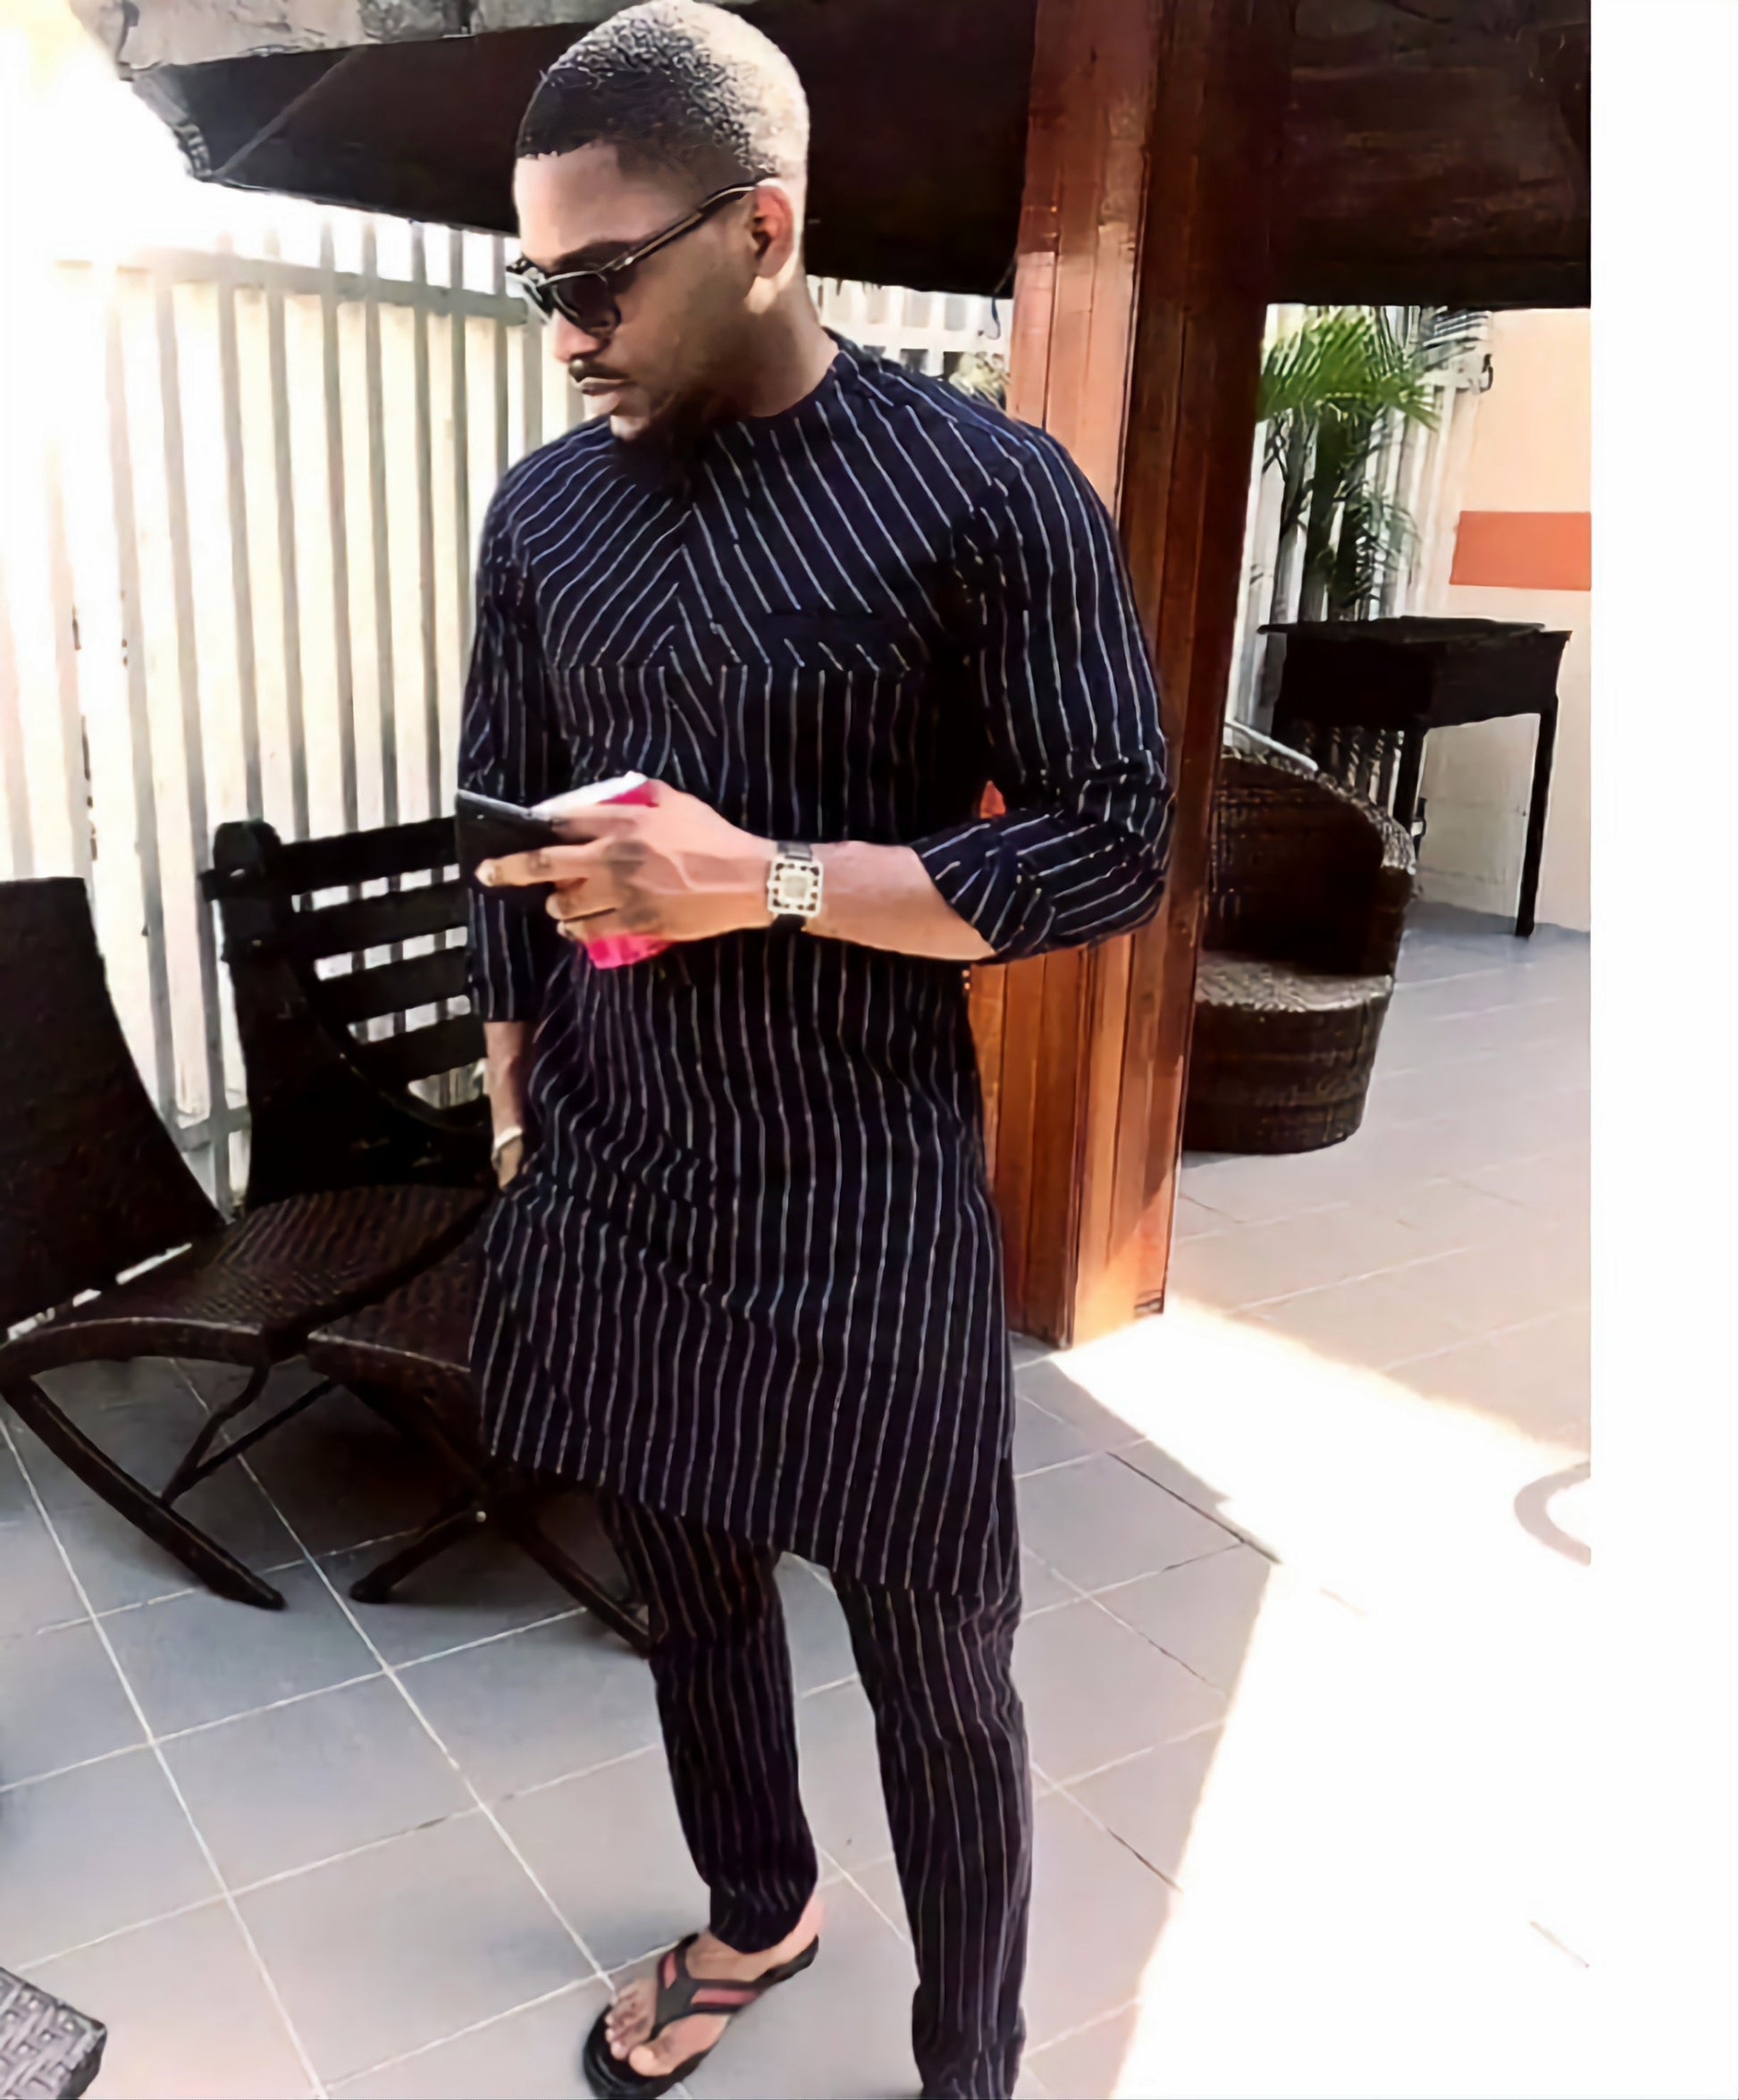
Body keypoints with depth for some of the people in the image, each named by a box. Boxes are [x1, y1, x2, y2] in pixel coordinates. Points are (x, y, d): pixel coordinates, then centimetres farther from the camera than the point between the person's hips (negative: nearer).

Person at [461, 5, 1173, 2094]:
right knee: (690, 1600, 23)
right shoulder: (542, 510, 3)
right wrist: (509, 1115, 10)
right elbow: (502, 840, 10)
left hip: (867, 1200, -4)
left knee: (936, 1679, 11)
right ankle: (756, 1914, 52)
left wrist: (768, 879, -22)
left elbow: (1112, 844, -11)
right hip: (607, 1181, 5)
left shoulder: (990, 493, -11)